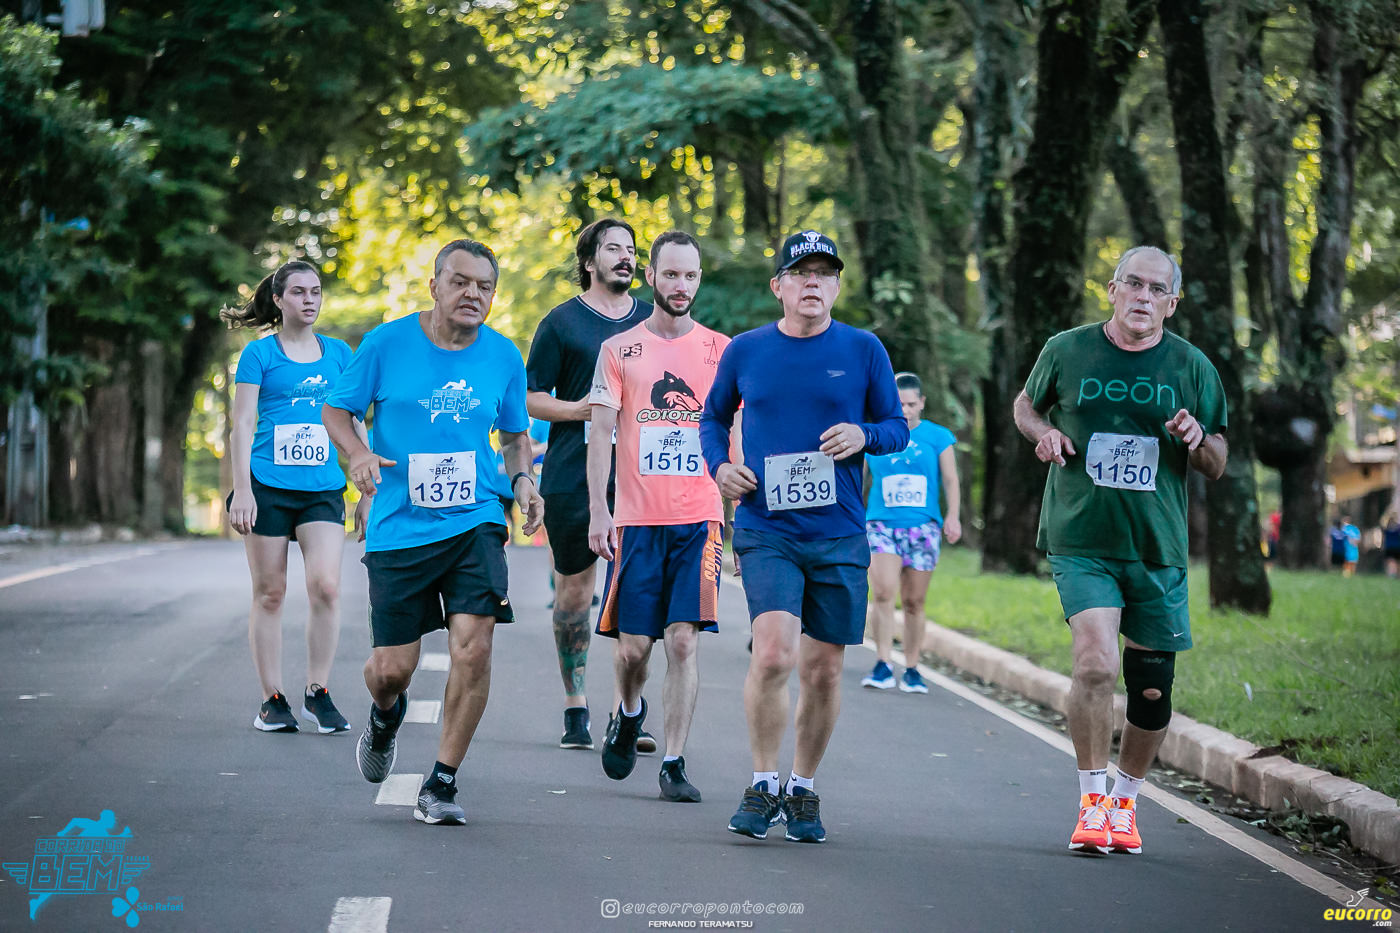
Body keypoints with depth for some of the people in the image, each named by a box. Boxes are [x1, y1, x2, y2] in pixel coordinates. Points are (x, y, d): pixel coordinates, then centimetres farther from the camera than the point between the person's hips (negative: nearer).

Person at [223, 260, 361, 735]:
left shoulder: (338, 353, 13)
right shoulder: (259, 354, 3)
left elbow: (353, 421, 17)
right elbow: (243, 424, 0)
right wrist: (242, 489, -9)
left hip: (324, 488, 2)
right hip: (269, 487, -2)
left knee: (326, 585, -13)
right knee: (270, 593, 1)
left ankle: (317, 692, 0)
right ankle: (272, 699, 9)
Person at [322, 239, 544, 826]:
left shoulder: (504, 357, 3)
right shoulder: (387, 344, -4)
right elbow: (336, 410, 6)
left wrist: (522, 479, -3)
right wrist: (359, 453, -14)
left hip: (475, 523, 1)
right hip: (398, 528, -1)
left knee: (473, 647, -16)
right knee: (392, 668, 1)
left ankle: (441, 784, 0)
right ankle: (385, 716, 41)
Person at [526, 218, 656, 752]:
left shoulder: (651, 322, 13)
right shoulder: (562, 323, 2)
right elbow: (532, 399, 2)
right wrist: (576, 409, -14)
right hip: (573, 479, -2)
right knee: (574, 591, 5)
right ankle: (575, 707, 17)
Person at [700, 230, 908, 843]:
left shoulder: (863, 350, 3)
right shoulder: (744, 352, 5)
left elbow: (897, 428, 10)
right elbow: (713, 418, 20)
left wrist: (864, 436, -12)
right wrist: (719, 465, 1)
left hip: (839, 535, 1)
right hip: (766, 531, -1)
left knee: (824, 670, 6)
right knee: (773, 652, -19)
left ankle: (803, 791, 25)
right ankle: (763, 785, -2)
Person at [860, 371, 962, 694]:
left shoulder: (938, 437, 8)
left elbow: (950, 480, 8)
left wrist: (952, 517, -5)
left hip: (923, 527, 0)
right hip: (881, 524, 0)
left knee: (914, 601, 1)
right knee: (883, 592, -18)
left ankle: (912, 669, 11)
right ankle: (882, 665, -15)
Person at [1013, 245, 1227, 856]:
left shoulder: (1193, 367, 4)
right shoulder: (1066, 351, 2)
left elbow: (1216, 467, 10)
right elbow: (1026, 404, 20)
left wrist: (1198, 440, -12)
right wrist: (1043, 431, -3)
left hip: (1158, 551, 2)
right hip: (1081, 544, -2)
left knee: (1151, 691, 5)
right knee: (1095, 662, -21)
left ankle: (1125, 801, 29)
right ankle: (1092, 799, -5)